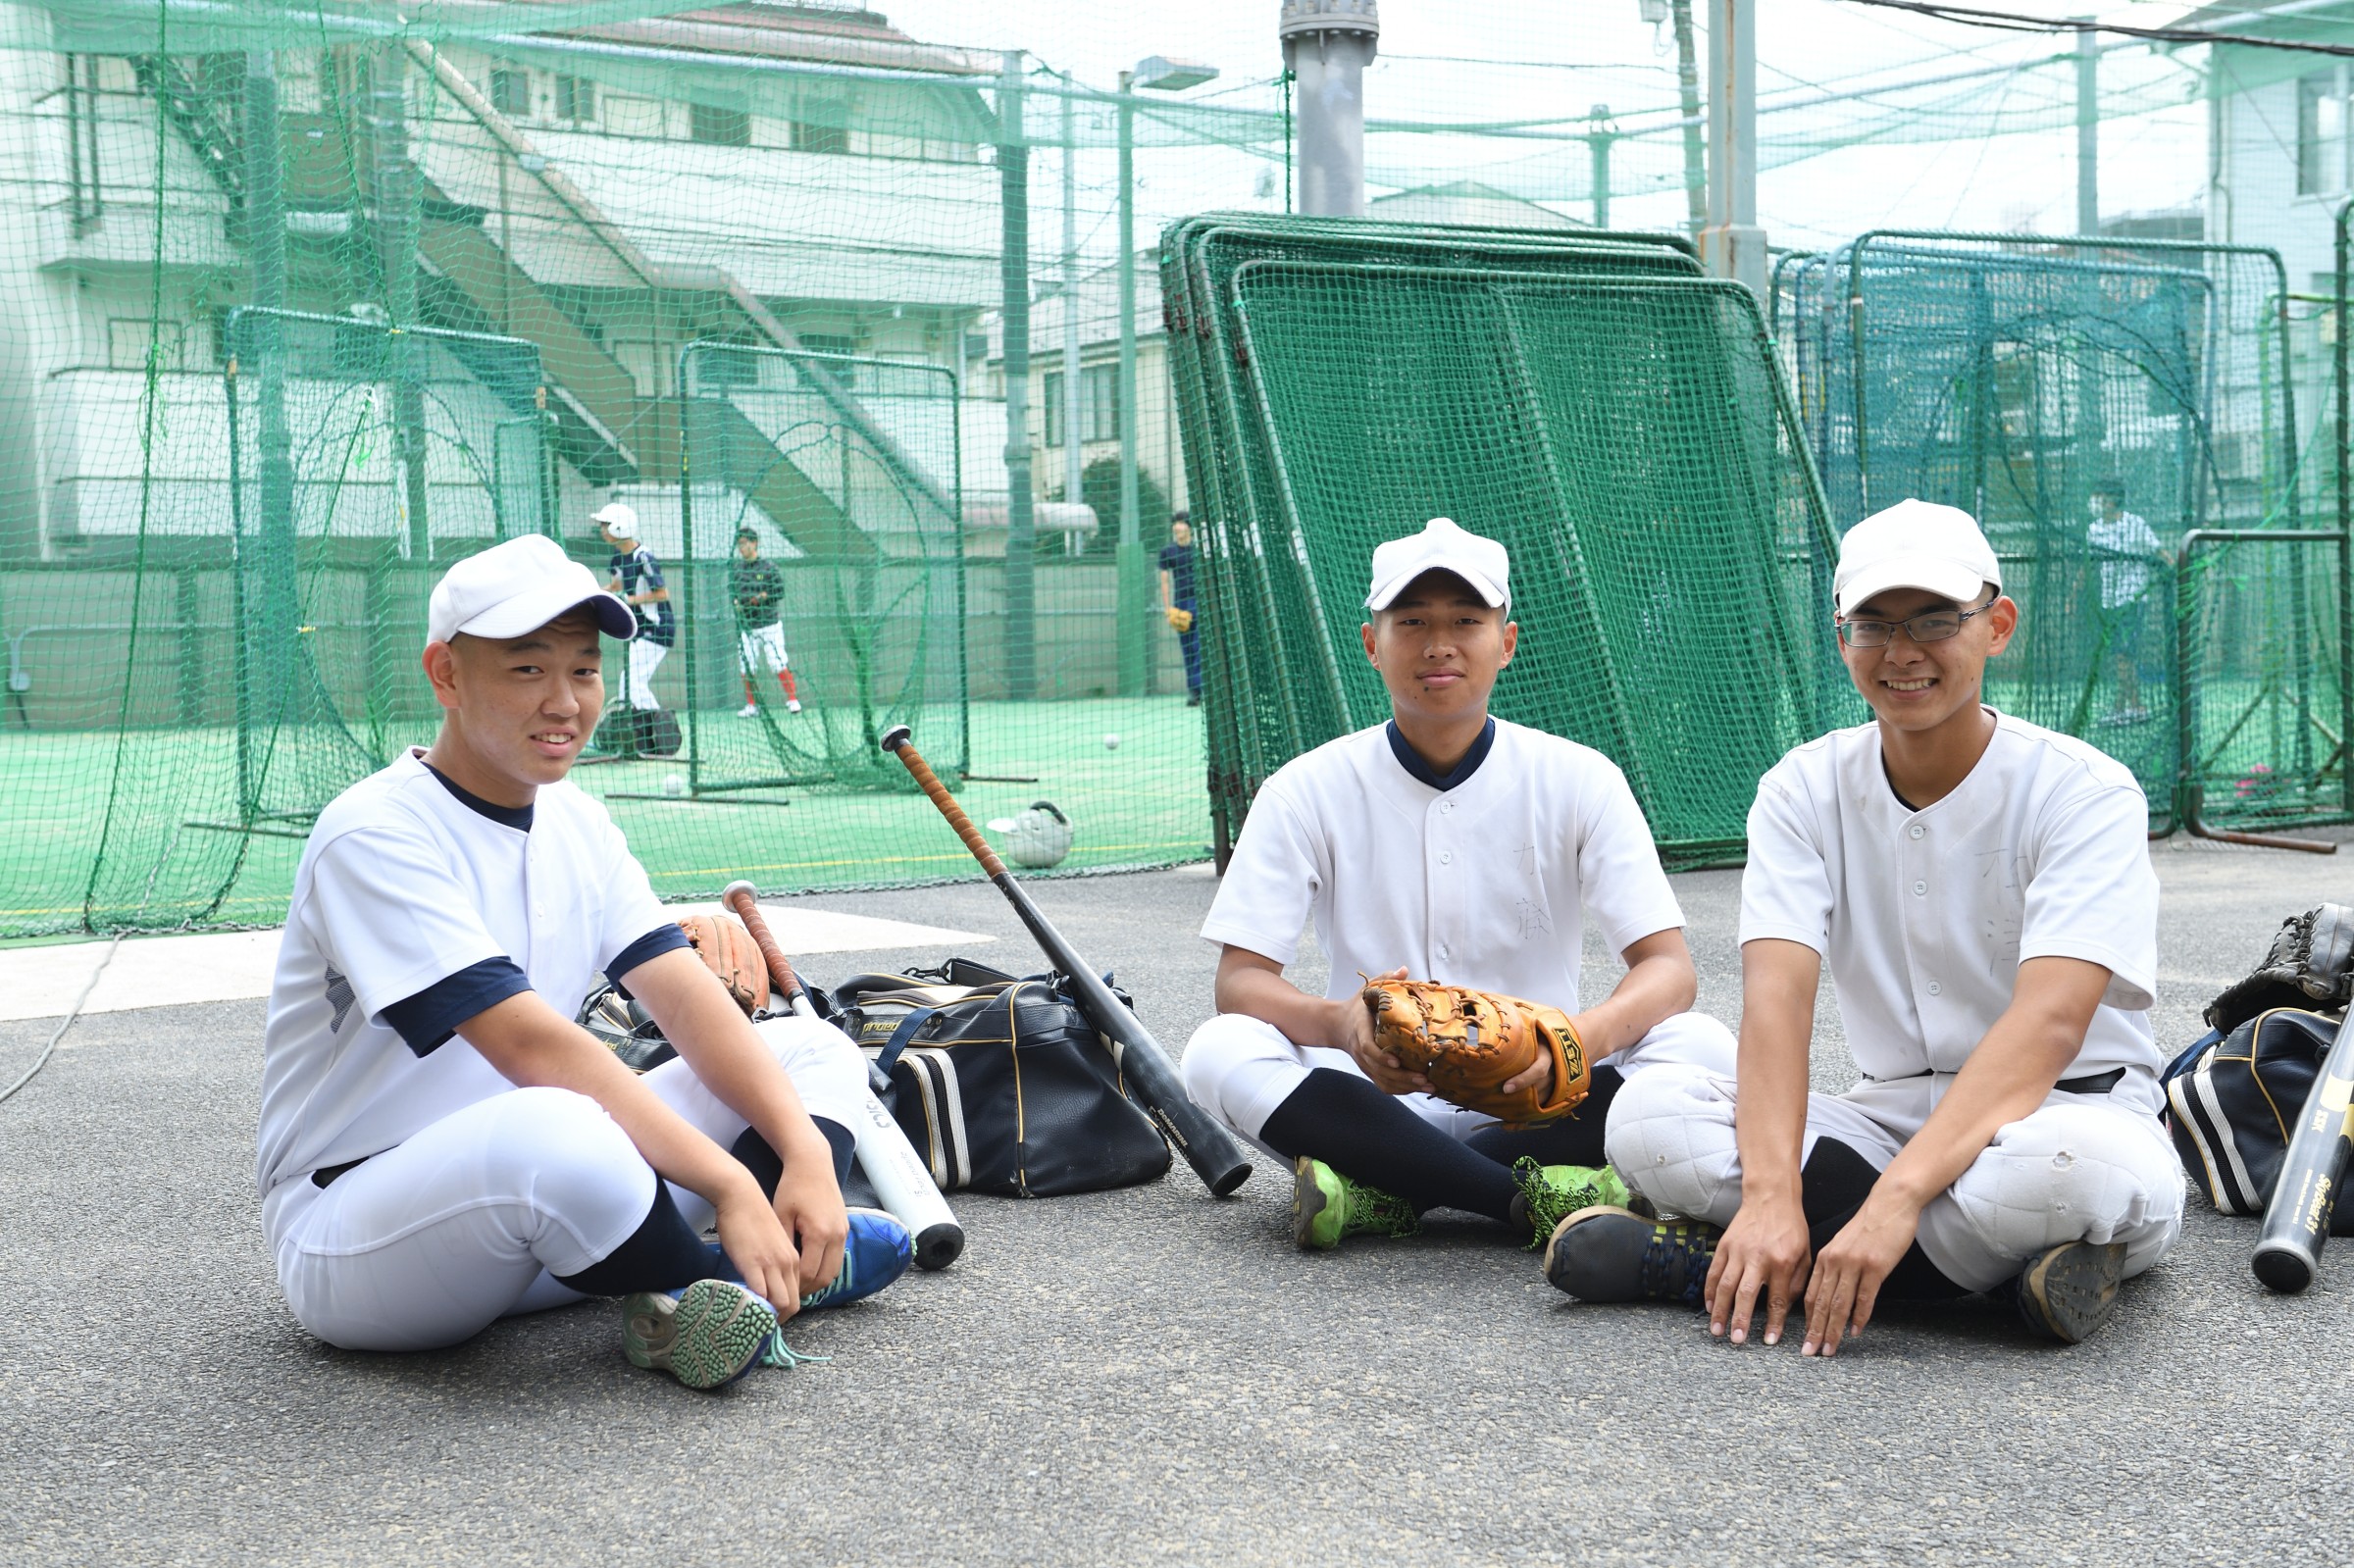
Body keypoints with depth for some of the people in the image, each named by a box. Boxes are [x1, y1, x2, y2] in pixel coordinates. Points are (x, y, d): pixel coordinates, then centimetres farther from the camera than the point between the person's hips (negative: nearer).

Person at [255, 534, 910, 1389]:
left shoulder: (576, 822, 7)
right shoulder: (374, 835, -19)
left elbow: (688, 998, -1)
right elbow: (532, 1046, -27)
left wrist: (806, 1152, -17)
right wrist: (729, 1183, -30)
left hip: (537, 1207, 8)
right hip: (347, 1236, -8)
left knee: (814, 1052, 3)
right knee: (553, 1131, -41)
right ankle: (745, 1284, -14)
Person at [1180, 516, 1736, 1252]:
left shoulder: (1578, 780, -1)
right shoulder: (1309, 791, -1)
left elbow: (1669, 967, -8)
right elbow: (1241, 979, -8)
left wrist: (1587, 1034, -32)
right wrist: (1340, 1023, -31)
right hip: (1371, 1095, 0)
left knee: (1704, 1048, -26)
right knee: (1220, 1053, -28)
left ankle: (1388, 1194, -24)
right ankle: (1539, 1199, -29)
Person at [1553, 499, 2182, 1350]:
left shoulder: (2084, 791, -12)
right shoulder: (1805, 790, 0)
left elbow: (2049, 1023, -26)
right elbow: (1776, 994, -14)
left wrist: (1897, 1197, -39)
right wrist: (1770, 1193, -32)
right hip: (1890, 1115, 4)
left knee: (2068, 1165, -40)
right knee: (1647, 1113, -20)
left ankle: (1717, 1261, -24)